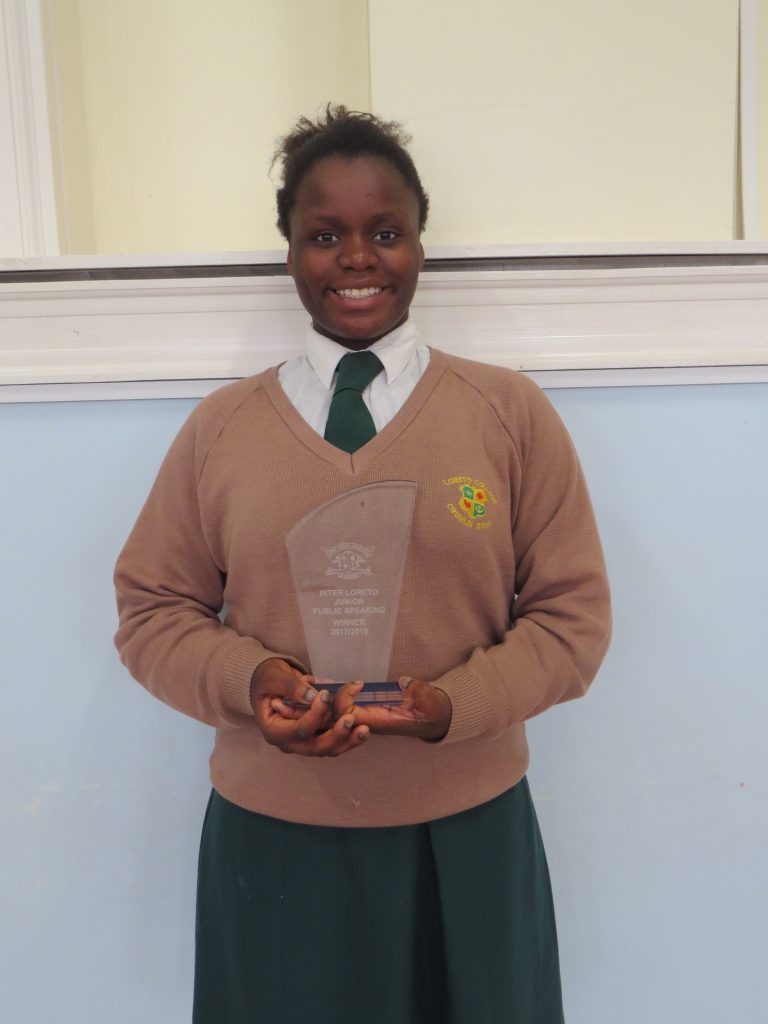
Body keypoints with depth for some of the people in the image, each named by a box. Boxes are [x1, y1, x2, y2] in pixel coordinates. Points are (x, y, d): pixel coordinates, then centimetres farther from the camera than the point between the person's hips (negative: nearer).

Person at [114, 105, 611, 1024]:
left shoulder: (511, 413, -4)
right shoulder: (219, 428, -1)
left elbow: (574, 611, -2)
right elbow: (152, 609, 3)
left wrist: (458, 702, -18)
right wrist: (249, 679, -16)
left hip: (468, 834, 0)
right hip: (273, 836, 1)